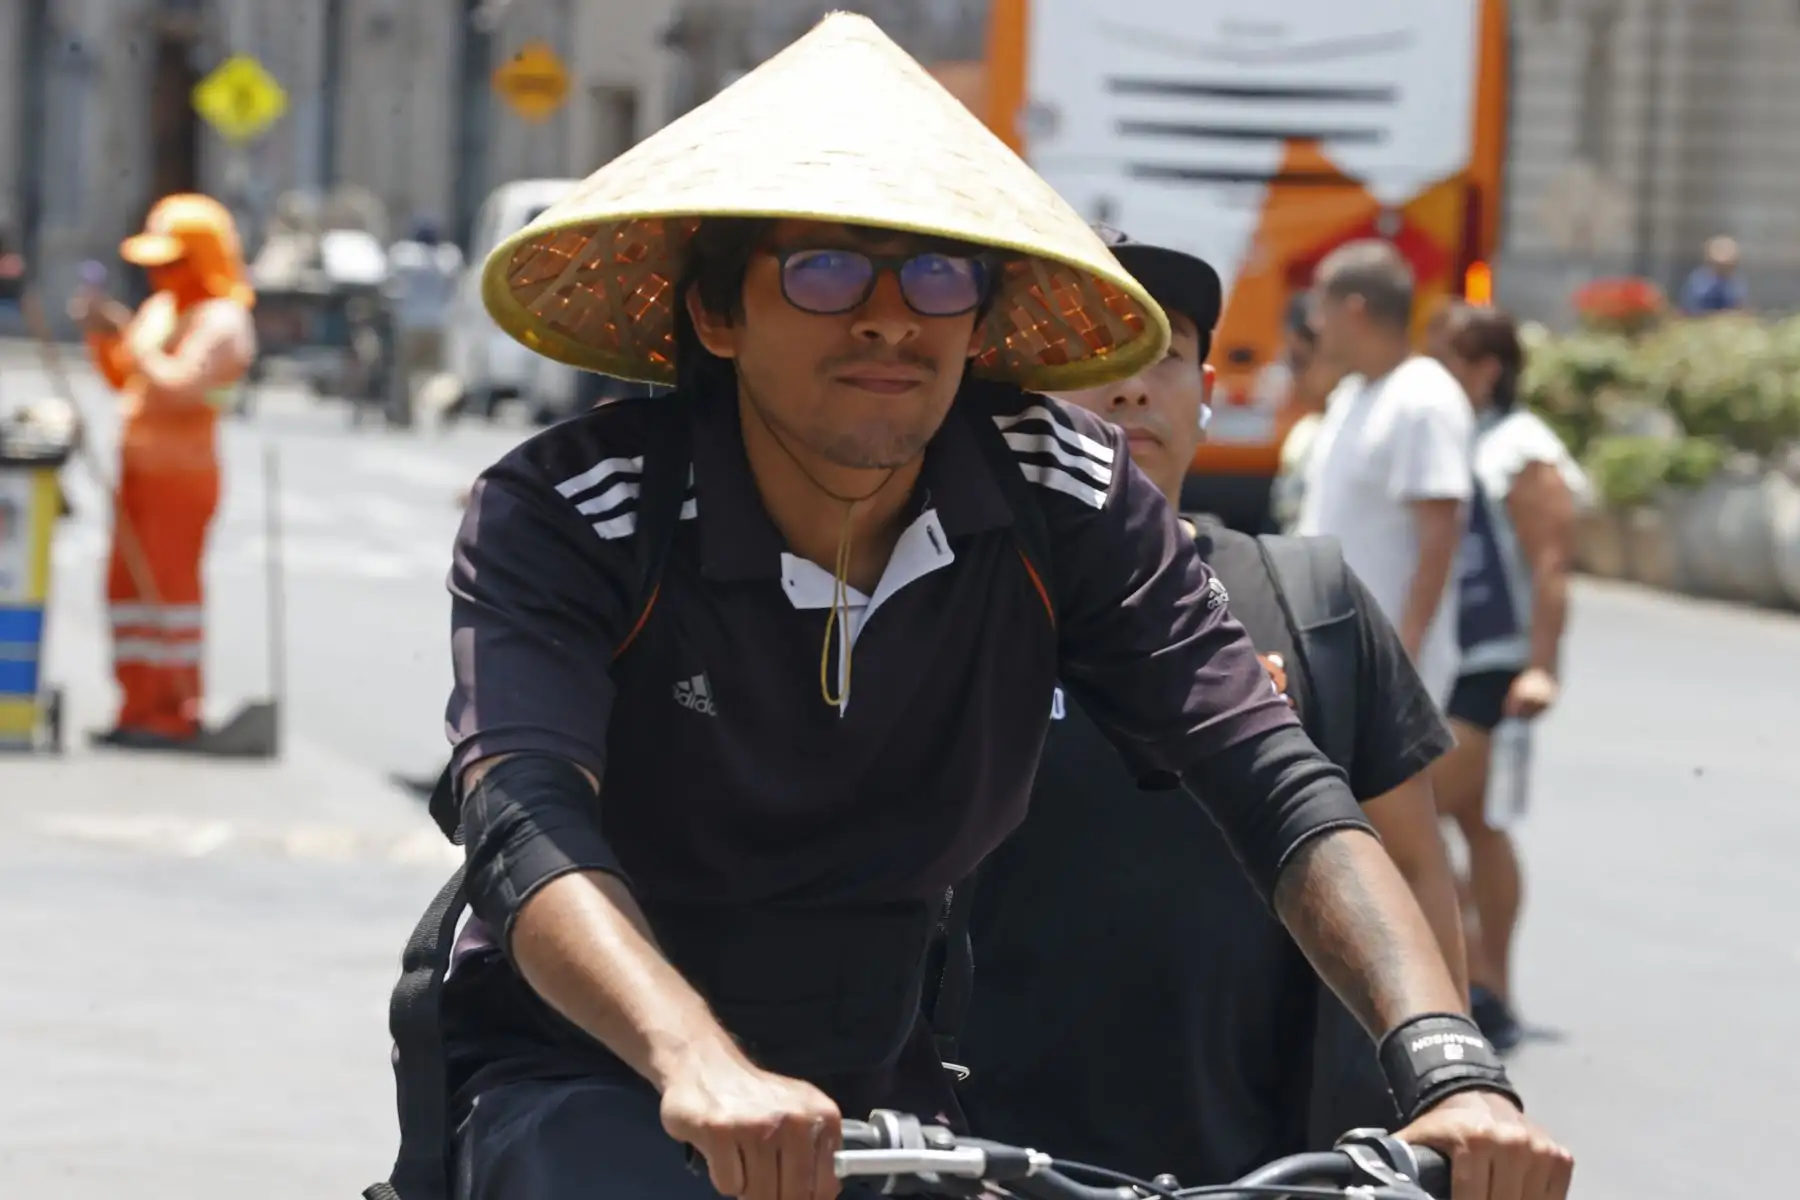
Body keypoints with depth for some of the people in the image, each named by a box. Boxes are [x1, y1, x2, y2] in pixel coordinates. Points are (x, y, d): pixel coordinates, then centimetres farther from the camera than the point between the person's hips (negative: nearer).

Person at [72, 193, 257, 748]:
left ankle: (179, 715, -5)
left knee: (171, 582, -9)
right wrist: (99, 333, 5)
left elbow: (181, 388, -25)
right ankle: (139, 709, 12)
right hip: (139, 468, 9)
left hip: (183, 470, -9)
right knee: (126, 584, 8)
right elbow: (121, 379, 22)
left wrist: (125, 335, -22)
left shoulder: (220, 321, -12)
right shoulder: (160, 308, 16)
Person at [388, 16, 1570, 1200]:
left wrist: (1454, 1069, -34)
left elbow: (1285, 794, -16)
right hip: (588, 1082, -5)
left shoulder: (1067, 502, -8)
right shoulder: (566, 515, -17)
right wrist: (704, 1069, -54)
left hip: (878, 1092, 5)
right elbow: (529, 833, -33)